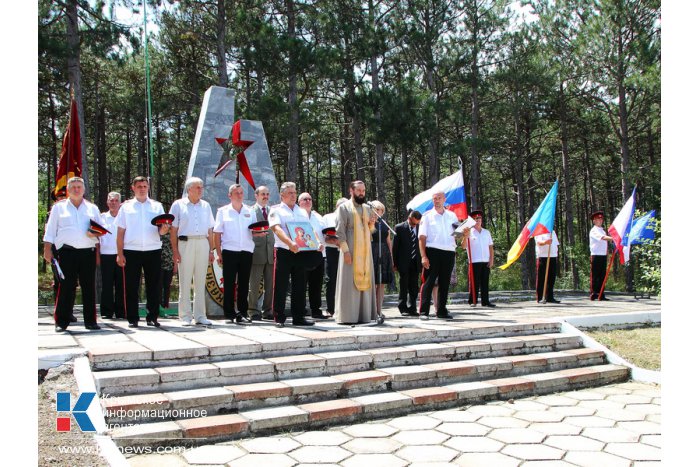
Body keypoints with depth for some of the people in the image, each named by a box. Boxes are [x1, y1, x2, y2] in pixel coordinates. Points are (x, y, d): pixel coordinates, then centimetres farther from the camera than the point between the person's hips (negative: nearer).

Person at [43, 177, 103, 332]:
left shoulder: (92, 208, 16)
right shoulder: (59, 207, 12)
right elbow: (50, 230, 9)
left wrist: (95, 234, -7)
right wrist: (47, 249, 1)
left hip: (88, 252, 2)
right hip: (66, 252, -2)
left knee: (89, 287, 3)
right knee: (66, 287, -4)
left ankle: (90, 321, 8)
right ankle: (61, 322, 3)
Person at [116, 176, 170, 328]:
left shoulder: (157, 206, 10)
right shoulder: (126, 207, 8)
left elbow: (162, 230, 6)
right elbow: (120, 232, 5)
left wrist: (164, 229, -18)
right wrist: (120, 254, -2)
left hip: (153, 250, 1)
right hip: (131, 251, -1)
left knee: (153, 286, 4)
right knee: (131, 287, 1)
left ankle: (152, 317, 12)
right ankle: (132, 319, 9)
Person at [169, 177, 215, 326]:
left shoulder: (206, 206, 13)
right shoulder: (178, 205, 3)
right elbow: (173, 229, 0)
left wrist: (211, 250, 8)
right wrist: (175, 251, -7)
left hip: (203, 244, 3)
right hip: (185, 243, -3)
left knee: (201, 282, 6)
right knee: (185, 282, 0)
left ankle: (200, 316, 13)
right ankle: (185, 316, 6)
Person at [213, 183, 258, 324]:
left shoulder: (250, 211, 13)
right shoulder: (223, 211, 7)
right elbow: (217, 234, 4)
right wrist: (219, 254, -3)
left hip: (247, 252, 2)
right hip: (229, 251, -2)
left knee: (244, 283, 5)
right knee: (229, 284, -1)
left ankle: (242, 312, 12)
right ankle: (229, 314, 4)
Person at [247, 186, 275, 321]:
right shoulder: (250, 211, 2)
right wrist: (256, 233, -19)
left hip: (271, 252, 4)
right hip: (257, 252, -4)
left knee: (270, 284, 6)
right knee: (255, 284, 0)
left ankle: (268, 311, 15)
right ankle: (253, 311, 7)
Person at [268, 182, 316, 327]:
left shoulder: (302, 212, 19)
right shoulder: (276, 210, 2)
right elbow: (277, 229, -13)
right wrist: (290, 243, -29)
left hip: (300, 252, 5)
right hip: (283, 252, -5)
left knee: (300, 287, 7)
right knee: (281, 287, -1)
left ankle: (298, 317, 14)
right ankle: (279, 318, 6)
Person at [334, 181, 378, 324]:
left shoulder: (367, 208, 15)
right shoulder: (344, 207, -2)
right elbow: (340, 230, -9)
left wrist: (371, 225, -2)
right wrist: (345, 250, -17)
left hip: (366, 250, 6)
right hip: (351, 251, -6)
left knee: (365, 281, 5)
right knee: (349, 282, -6)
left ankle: (364, 314, 10)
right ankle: (348, 315, -2)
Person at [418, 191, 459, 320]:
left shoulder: (452, 216, 14)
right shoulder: (427, 216, 3)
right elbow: (422, 238, -4)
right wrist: (423, 256, -14)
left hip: (449, 253, 4)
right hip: (433, 252, -4)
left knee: (444, 284, 10)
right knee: (428, 282, -6)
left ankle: (442, 311, 19)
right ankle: (424, 311, -5)